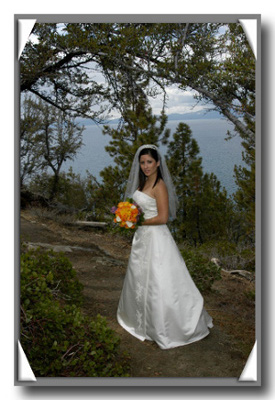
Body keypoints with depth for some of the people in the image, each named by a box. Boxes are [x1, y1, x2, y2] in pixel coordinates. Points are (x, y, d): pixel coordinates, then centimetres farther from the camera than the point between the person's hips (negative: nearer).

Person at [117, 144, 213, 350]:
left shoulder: (159, 186, -18)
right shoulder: (143, 182, 9)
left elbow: (162, 218, -22)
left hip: (156, 238, -10)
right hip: (142, 236, 10)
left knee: (159, 283, -1)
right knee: (140, 279, 21)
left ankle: (165, 331, 13)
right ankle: (141, 318, 42)